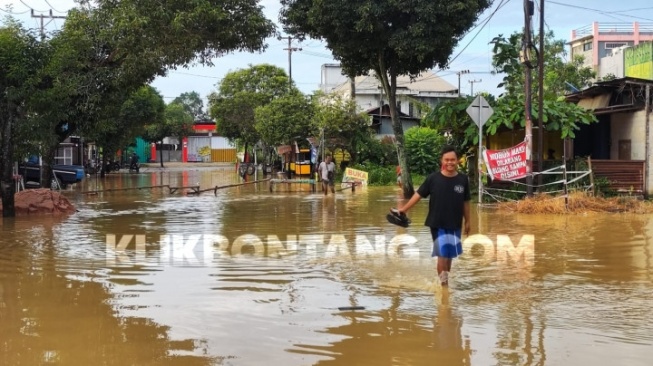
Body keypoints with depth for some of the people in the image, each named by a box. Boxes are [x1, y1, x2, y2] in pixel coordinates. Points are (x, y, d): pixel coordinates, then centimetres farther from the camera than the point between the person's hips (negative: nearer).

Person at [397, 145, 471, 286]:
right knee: (443, 254, -5)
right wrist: (404, 209, -6)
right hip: (437, 224, -3)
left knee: (450, 254, 15)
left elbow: (465, 202, 6)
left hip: (455, 225, 3)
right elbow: (419, 194, -4)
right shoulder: (433, 178, -10)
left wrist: (467, 221, 11)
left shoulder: (463, 179, -3)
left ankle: (446, 280, 31)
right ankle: (443, 283, 5)